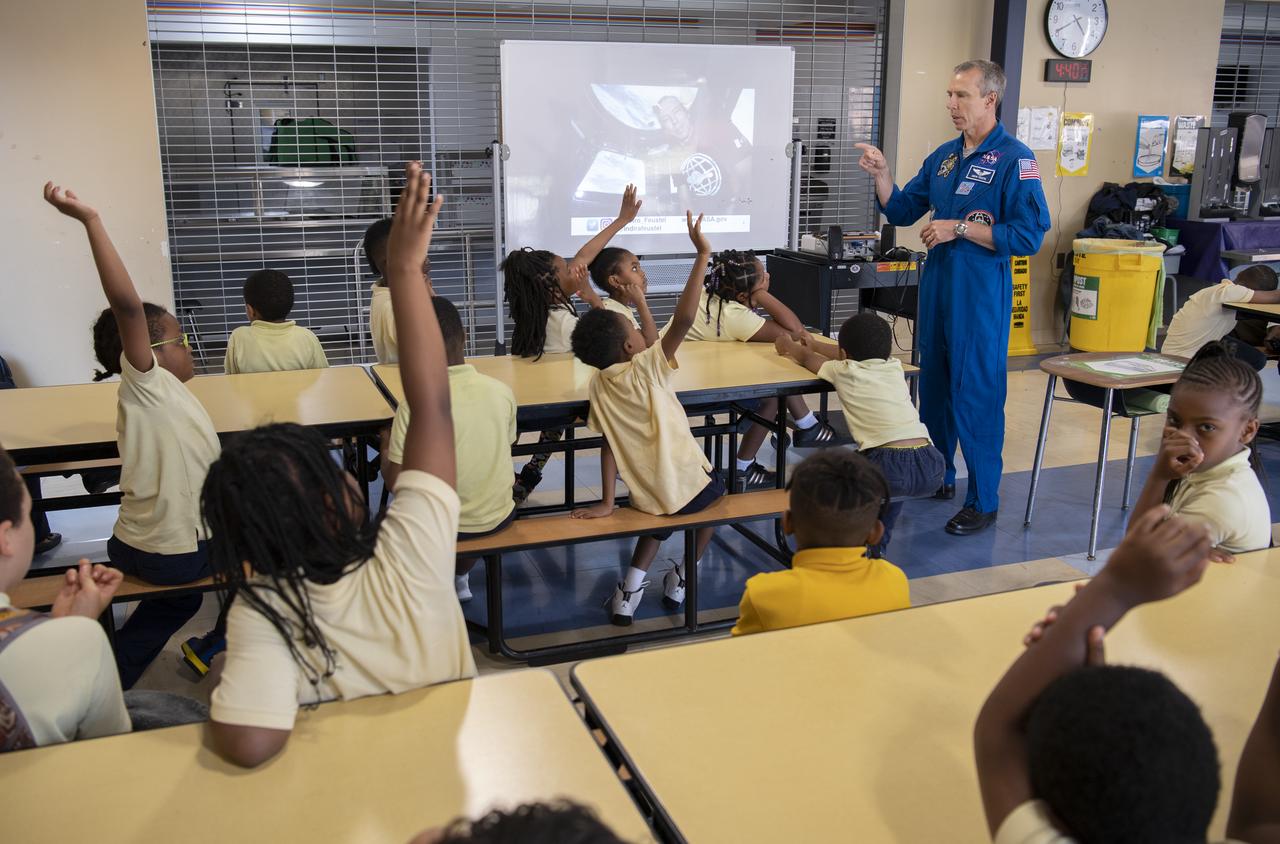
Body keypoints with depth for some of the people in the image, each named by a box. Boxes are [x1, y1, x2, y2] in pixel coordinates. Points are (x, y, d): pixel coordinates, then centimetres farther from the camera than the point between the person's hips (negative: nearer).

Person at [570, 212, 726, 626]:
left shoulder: (598, 385, -4)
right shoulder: (647, 369, -17)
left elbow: (608, 446, -4)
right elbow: (684, 318, -27)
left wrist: (606, 502, 1)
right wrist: (702, 254, -24)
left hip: (645, 494, 4)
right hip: (687, 483, -4)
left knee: (661, 505, 37)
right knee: (715, 490, 31)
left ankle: (631, 586, 19)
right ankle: (681, 578, 32)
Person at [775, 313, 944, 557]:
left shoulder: (844, 371, 11)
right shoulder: (894, 367, 22)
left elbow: (806, 357, 31)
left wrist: (789, 345, 54)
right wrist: (815, 344, 58)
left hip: (888, 468, -5)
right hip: (933, 470, 5)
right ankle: (878, 545, 37)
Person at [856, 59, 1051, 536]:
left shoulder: (1014, 158, -11)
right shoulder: (944, 156, 11)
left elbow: (1029, 235, -18)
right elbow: (901, 211, 16)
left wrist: (960, 228, -19)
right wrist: (881, 174, 0)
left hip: (981, 294, -8)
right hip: (936, 286, 8)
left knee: (977, 394, -4)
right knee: (934, 386, 16)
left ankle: (983, 502, 7)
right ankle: (937, 477, 32)